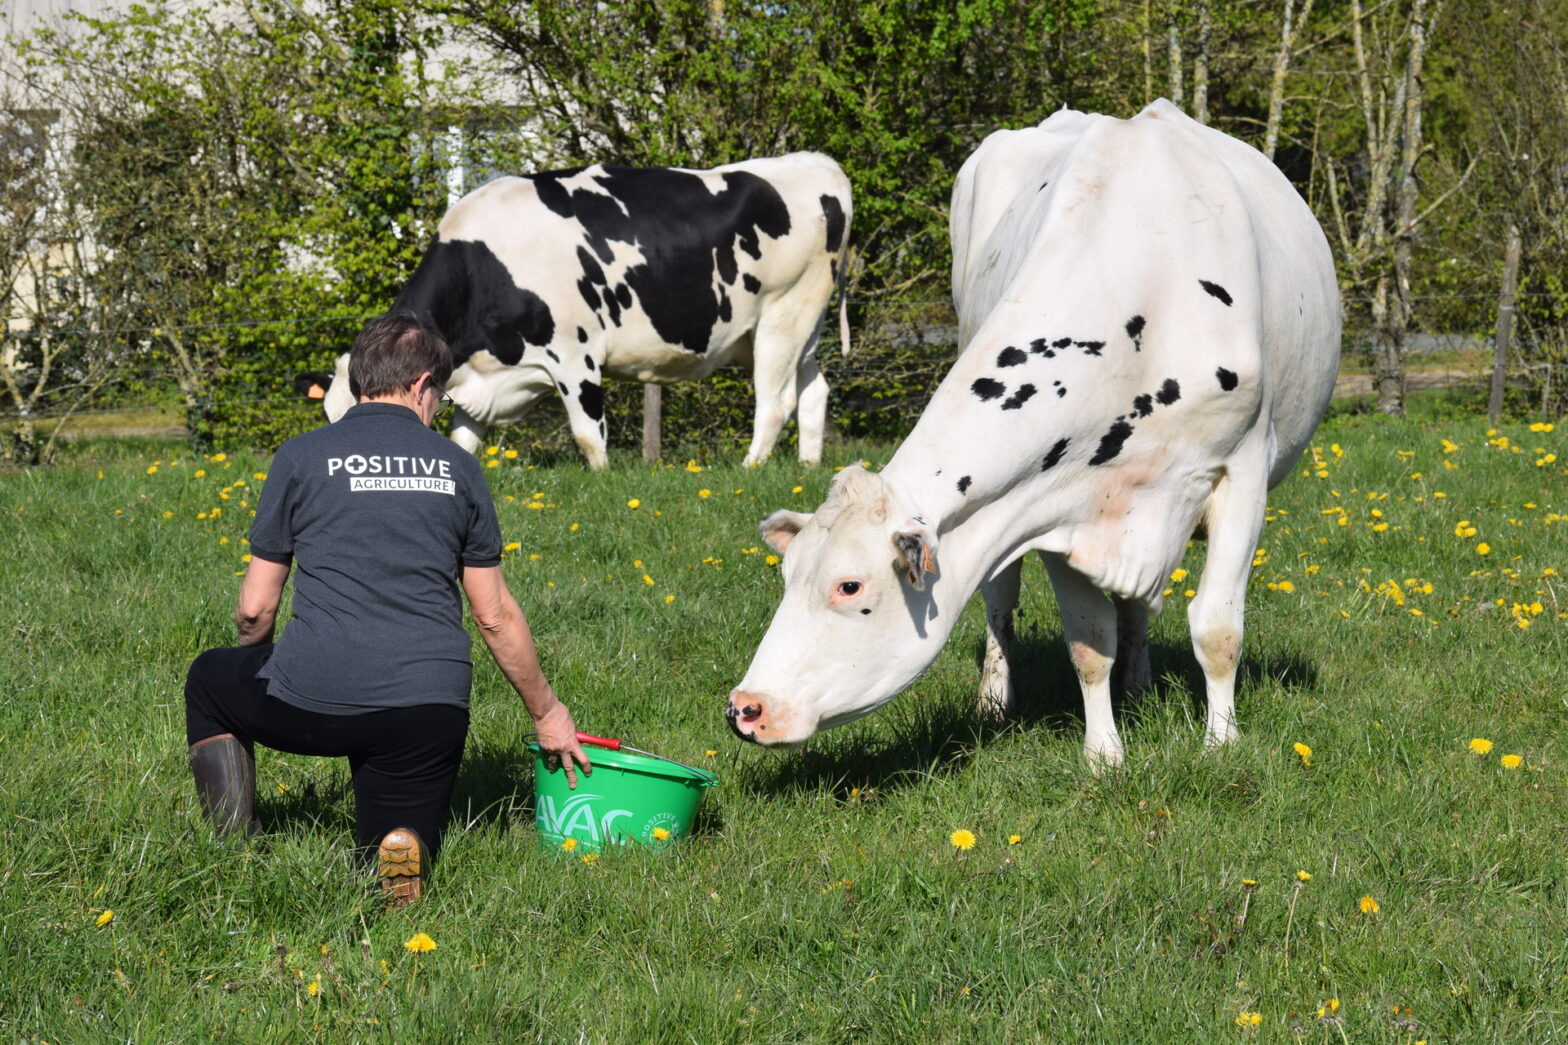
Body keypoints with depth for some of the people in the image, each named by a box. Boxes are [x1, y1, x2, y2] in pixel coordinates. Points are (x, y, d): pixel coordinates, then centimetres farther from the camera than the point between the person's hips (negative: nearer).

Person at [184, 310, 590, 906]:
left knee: (210, 681, 30)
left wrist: (254, 657, 31)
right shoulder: (456, 467, 10)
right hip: (430, 712, 1)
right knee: (402, 848, 21)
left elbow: (255, 609, 7)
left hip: (313, 701, -1)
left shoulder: (302, 457, 4)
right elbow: (496, 616, 13)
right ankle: (401, 848, -16)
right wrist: (546, 713, 26)